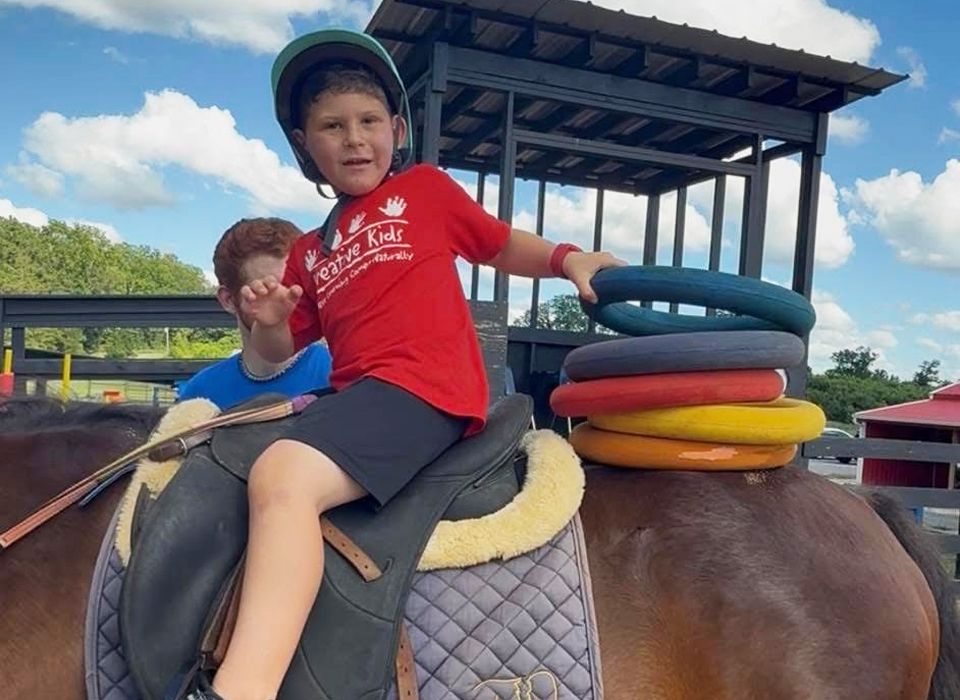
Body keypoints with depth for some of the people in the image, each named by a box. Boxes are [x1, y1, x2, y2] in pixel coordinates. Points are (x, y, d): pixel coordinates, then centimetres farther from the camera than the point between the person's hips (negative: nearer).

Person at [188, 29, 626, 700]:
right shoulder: (310, 253, 23)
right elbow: (282, 352, 27)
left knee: (282, 477, -31)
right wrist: (268, 323, 4)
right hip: (353, 393, 8)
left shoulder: (425, 189, 13)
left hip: (422, 387, -8)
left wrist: (569, 258, 1)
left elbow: (505, 247, 20)